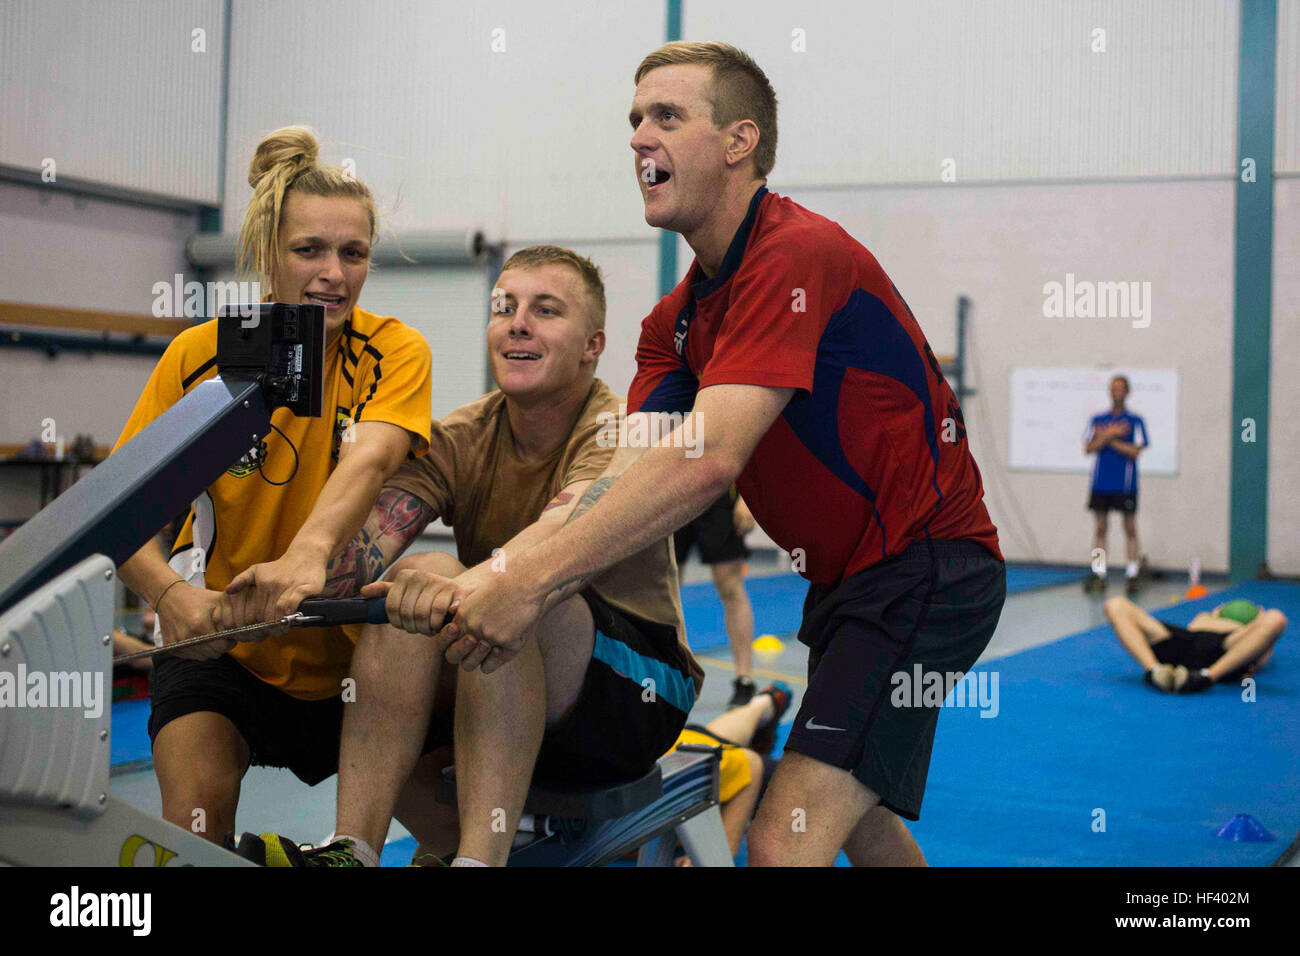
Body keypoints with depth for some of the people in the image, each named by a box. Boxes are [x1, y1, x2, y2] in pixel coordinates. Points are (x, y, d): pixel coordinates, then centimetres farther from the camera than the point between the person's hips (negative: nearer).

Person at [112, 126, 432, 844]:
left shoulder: (396, 352, -9)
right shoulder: (200, 355, -6)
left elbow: (371, 456, -29)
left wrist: (309, 552, -50)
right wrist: (170, 592, -31)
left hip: (349, 652, 1)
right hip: (218, 649, 0)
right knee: (195, 821, -22)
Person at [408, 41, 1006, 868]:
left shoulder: (797, 254, -21)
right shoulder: (677, 318, 8)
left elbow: (707, 463, -31)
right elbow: (615, 476, -2)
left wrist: (533, 583, -32)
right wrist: (486, 578, -19)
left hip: (927, 568, -10)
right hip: (847, 577, 10)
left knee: (787, 844, -19)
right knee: (853, 818, 25)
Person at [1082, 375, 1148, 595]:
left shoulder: (1135, 421, 1)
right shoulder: (1098, 420, 10)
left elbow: (1135, 451, -9)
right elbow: (1088, 448, 1)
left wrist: (1109, 440, -9)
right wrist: (1108, 435, -11)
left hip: (1125, 484, -3)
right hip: (1100, 483, 3)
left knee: (1130, 528, 1)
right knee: (1100, 528, 4)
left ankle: (1132, 574, 5)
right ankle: (1098, 574, 8)